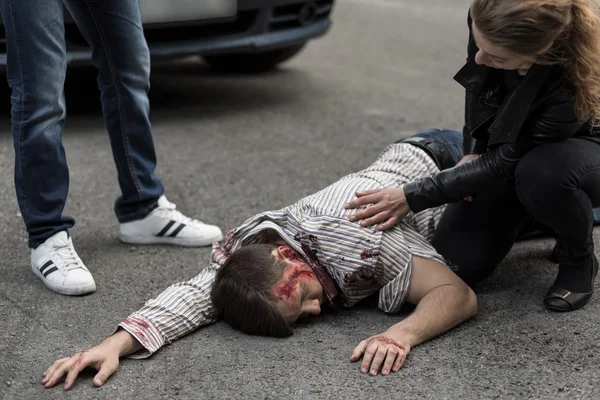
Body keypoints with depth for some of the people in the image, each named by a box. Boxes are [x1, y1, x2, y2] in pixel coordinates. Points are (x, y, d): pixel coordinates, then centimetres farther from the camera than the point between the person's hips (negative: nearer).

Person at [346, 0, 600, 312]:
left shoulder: (575, 83, -42)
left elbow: (506, 162, -32)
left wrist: (412, 197, -32)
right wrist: (473, 153, -3)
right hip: (503, 150, 4)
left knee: (541, 172, -41)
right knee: (454, 263, -12)